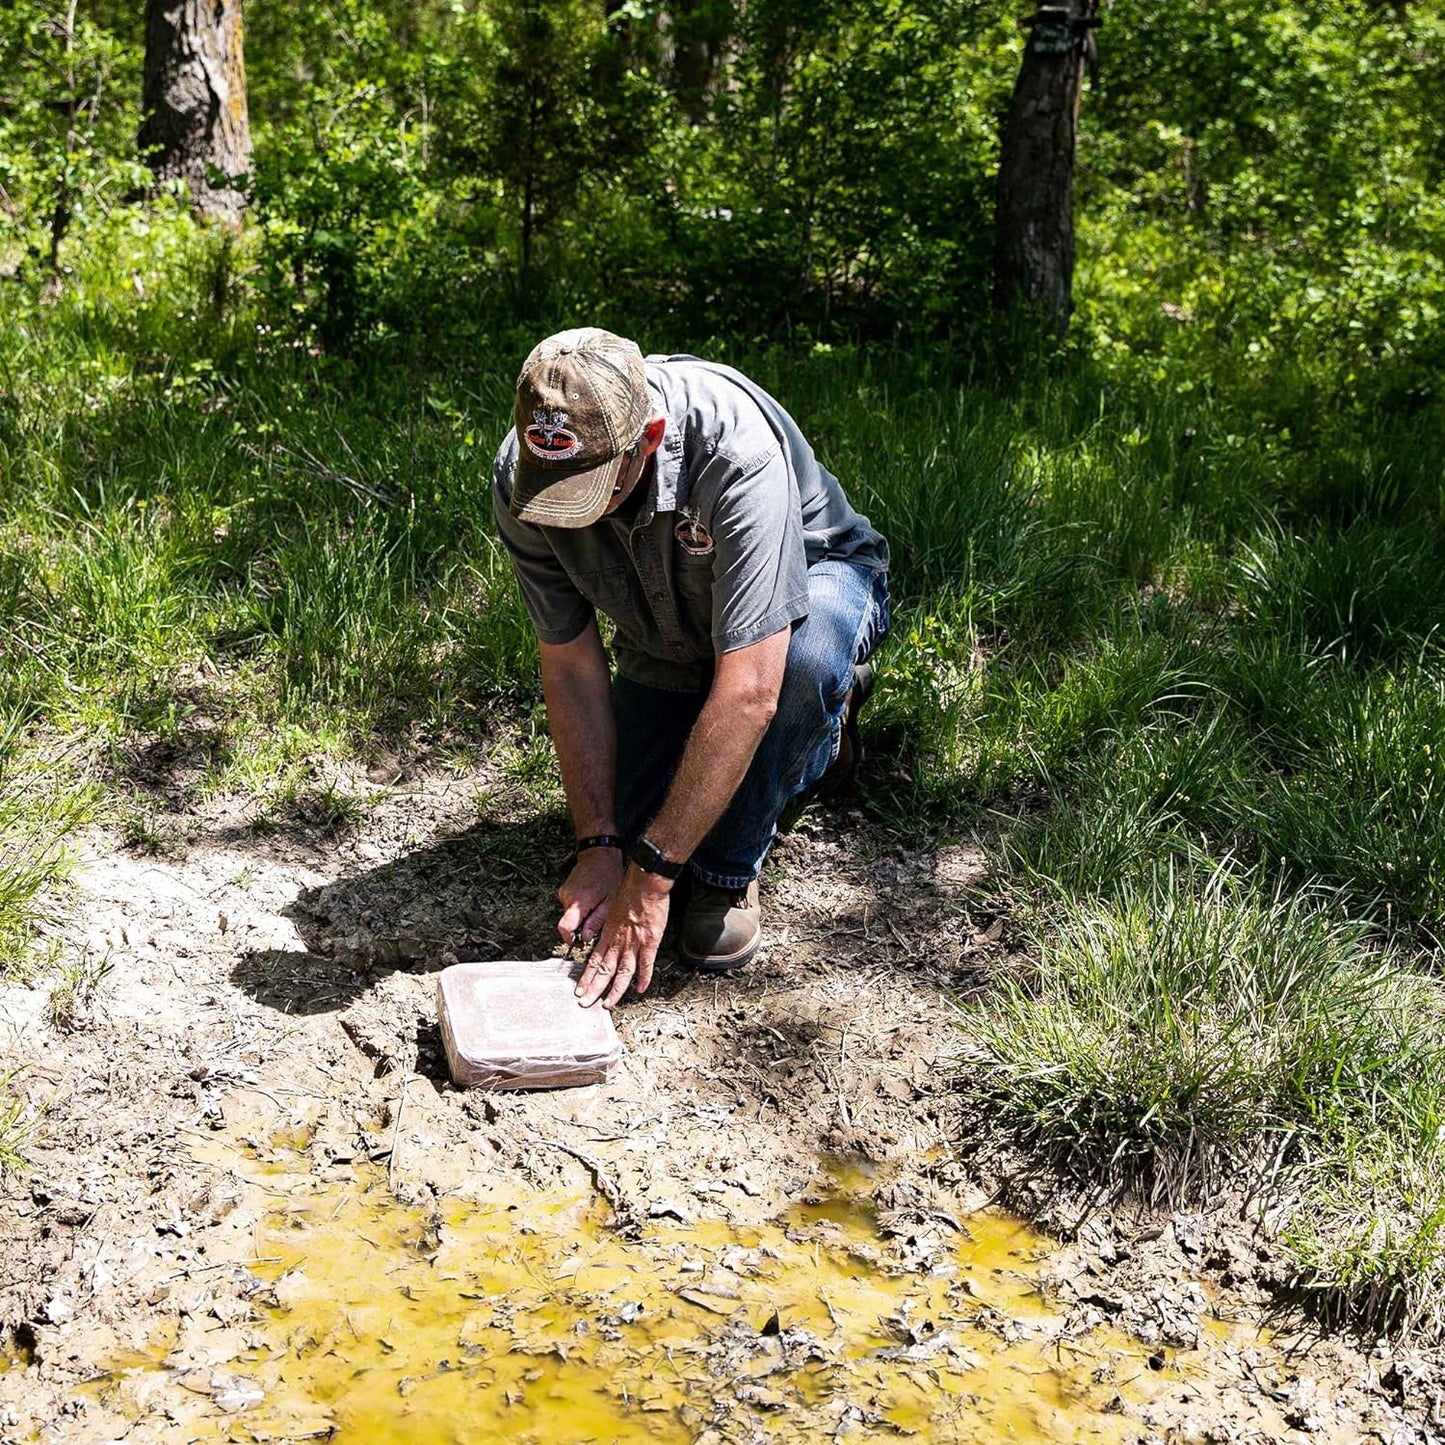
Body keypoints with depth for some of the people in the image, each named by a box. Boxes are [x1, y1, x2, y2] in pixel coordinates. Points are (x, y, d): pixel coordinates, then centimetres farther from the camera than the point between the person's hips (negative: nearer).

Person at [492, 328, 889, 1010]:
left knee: (806, 650, -40)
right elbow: (571, 666, -17)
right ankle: (815, 741, 20)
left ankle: (728, 875, -15)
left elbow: (748, 691, -44)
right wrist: (598, 844, -24)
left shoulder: (737, 446, -42)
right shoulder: (520, 478, -26)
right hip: (666, 643, 5)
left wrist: (650, 873, -42)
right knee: (627, 832, -6)